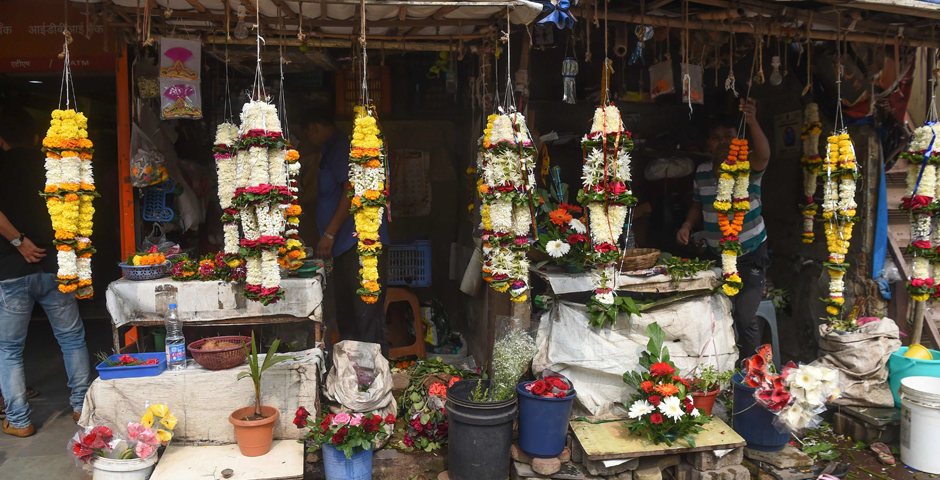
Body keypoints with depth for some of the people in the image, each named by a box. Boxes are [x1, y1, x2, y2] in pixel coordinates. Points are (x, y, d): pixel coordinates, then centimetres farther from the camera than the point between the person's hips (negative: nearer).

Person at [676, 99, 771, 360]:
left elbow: (763, 155, -34)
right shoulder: (702, 171, 4)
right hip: (717, 255, 5)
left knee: (746, 319, -7)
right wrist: (687, 226, -4)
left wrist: (752, 122, -50)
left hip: (750, 254, -5)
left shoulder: (747, 165, -11)